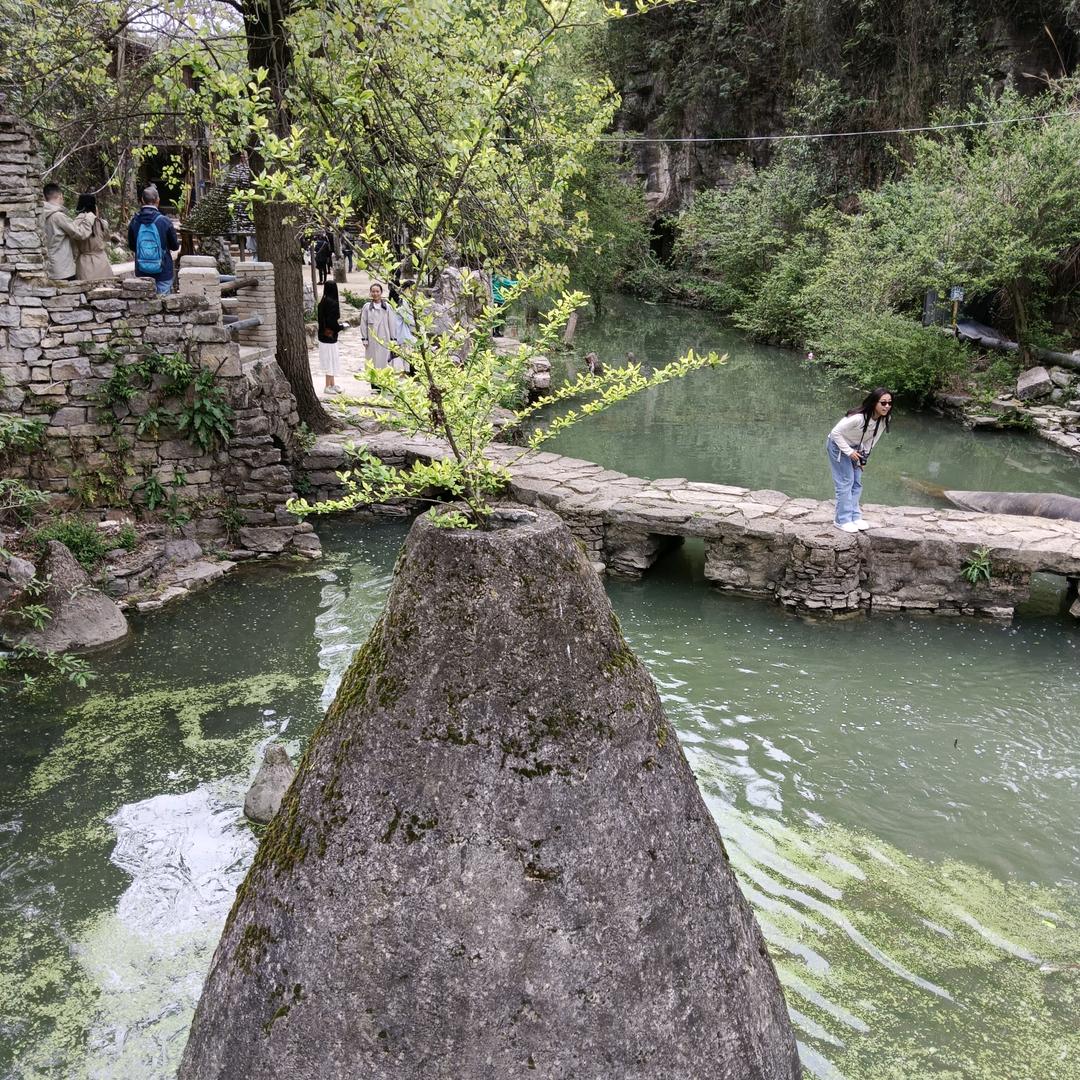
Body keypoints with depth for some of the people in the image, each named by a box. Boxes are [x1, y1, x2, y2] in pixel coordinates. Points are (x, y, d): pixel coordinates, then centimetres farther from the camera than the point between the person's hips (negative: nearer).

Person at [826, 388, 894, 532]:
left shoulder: (885, 419, -16)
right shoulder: (858, 417, -37)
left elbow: (872, 439, 0)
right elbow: (836, 432, -27)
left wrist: (864, 458, -3)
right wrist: (849, 452, -25)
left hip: (854, 448, 7)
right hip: (838, 446, -7)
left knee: (856, 484, 9)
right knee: (845, 483, -8)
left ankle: (854, 518, 17)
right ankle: (842, 520, 0)